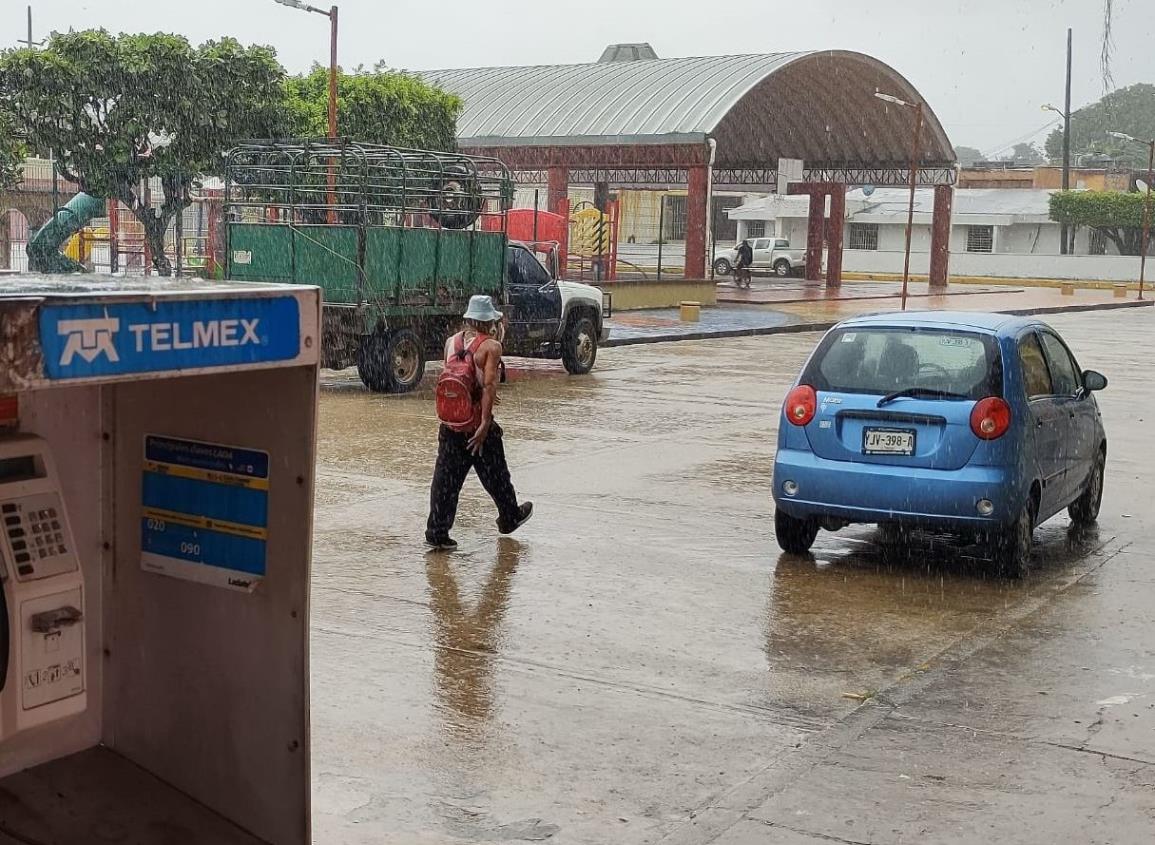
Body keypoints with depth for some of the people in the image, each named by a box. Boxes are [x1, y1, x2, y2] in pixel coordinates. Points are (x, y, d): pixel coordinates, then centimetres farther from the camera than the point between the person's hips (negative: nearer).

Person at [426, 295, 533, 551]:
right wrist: (484, 424, -22)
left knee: (446, 477, 5)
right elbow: (489, 385, -20)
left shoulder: (451, 342, 5)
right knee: (495, 475, 15)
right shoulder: (491, 346, -12)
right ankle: (510, 518, 35)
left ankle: (437, 532, 1)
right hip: (478, 422, -4)